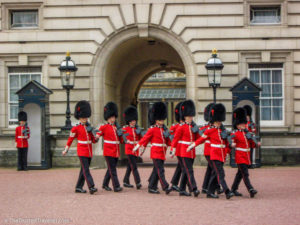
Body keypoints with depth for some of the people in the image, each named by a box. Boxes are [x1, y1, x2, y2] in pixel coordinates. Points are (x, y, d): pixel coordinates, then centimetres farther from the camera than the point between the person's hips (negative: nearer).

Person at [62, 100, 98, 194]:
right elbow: (70, 139, 3)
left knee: (83, 170, 9)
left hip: (89, 152, 6)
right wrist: (65, 150, 6)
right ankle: (91, 187, -22)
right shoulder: (76, 128, -4)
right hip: (82, 152, -6)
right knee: (86, 170, -14)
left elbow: (93, 140, 14)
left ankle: (78, 187, 17)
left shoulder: (88, 127, 12)